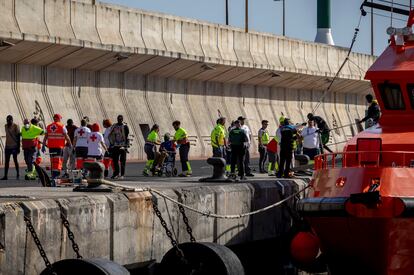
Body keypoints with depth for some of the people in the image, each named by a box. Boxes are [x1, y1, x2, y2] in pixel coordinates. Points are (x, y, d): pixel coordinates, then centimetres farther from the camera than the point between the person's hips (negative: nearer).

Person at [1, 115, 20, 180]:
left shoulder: (15, 126, -8)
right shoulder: (6, 126, 11)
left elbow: (18, 137, -8)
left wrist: (18, 147, -11)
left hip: (14, 146, -5)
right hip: (7, 147, 5)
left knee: (15, 160, 4)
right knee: (6, 161, 1)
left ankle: (18, 173, 22)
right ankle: (5, 176, 0)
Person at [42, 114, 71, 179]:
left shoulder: (48, 126, 9)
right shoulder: (62, 126, -4)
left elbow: (45, 137, 9)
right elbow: (66, 137, -4)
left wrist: (43, 146, 13)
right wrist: (70, 144, 7)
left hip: (51, 147, 5)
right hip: (59, 147, -5)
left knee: (52, 161, 15)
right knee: (58, 161, -6)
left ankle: (53, 175, 21)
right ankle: (55, 174, -18)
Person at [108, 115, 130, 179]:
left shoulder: (125, 126, -4)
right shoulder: (114, 126, 11)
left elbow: (127, 136, -8)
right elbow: (110, 136, 17)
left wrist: (126, 146, -14)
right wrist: (111, 144, 9)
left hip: (122, 146, -5)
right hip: (115, 146, 5)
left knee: (122, 161, -3)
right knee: (115, 160, 4)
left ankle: (122, 174, 0)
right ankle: (116, 173, 11)